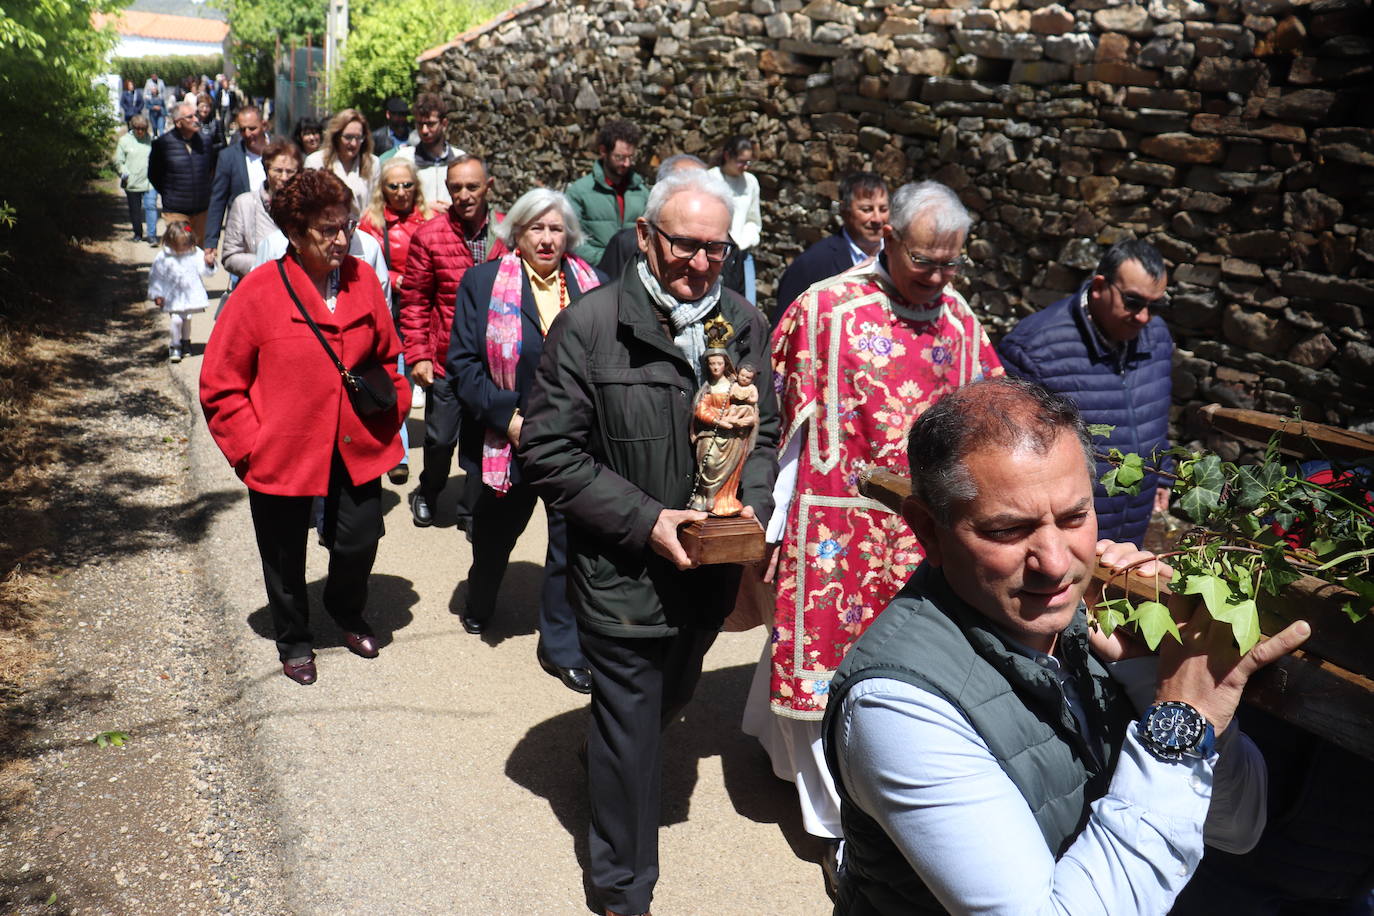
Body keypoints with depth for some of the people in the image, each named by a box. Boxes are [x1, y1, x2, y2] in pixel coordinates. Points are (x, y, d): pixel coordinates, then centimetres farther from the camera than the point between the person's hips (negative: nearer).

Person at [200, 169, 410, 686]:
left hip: (356, 449, 3)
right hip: (282, 453, -3)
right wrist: (249, 447, -11)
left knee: (359, 542, 11)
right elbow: (219, 386, -8)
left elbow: (387, 356, 12)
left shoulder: (363, 280, -2)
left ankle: (347, 612, 45)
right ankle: (294, 640, 42)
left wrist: (392, 411, 3)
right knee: (285, 557, 15)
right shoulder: (259, 290, -13)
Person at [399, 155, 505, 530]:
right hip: (447, 359, -1)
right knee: (440, 437, 6)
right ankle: (427, 494, 36)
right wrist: (418, 355, -6)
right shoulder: (429, 236, -4)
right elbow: (414, 302, 0)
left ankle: (471, 510, 28)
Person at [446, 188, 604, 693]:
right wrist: (508, 416, -15)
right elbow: (463, 363, -5)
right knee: (495, 533, 21)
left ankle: (562, 646, 19)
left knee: (573, 542, 2)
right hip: (507, 439, 0)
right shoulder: (483, 282, -2)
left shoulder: (593, 286, 2)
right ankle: (479, 605, 51)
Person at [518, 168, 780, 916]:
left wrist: (753, 504, -9)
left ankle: (605, 756, 63)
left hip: (710, 574, 6)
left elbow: (764, 432, 10)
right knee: (632, 733, 8)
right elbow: (547, 452, -15)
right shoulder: (589, 326, -15)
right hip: (623, 575, -5)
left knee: (671, 700, 28)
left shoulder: (744, 325, 0)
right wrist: (645, 519, -22)